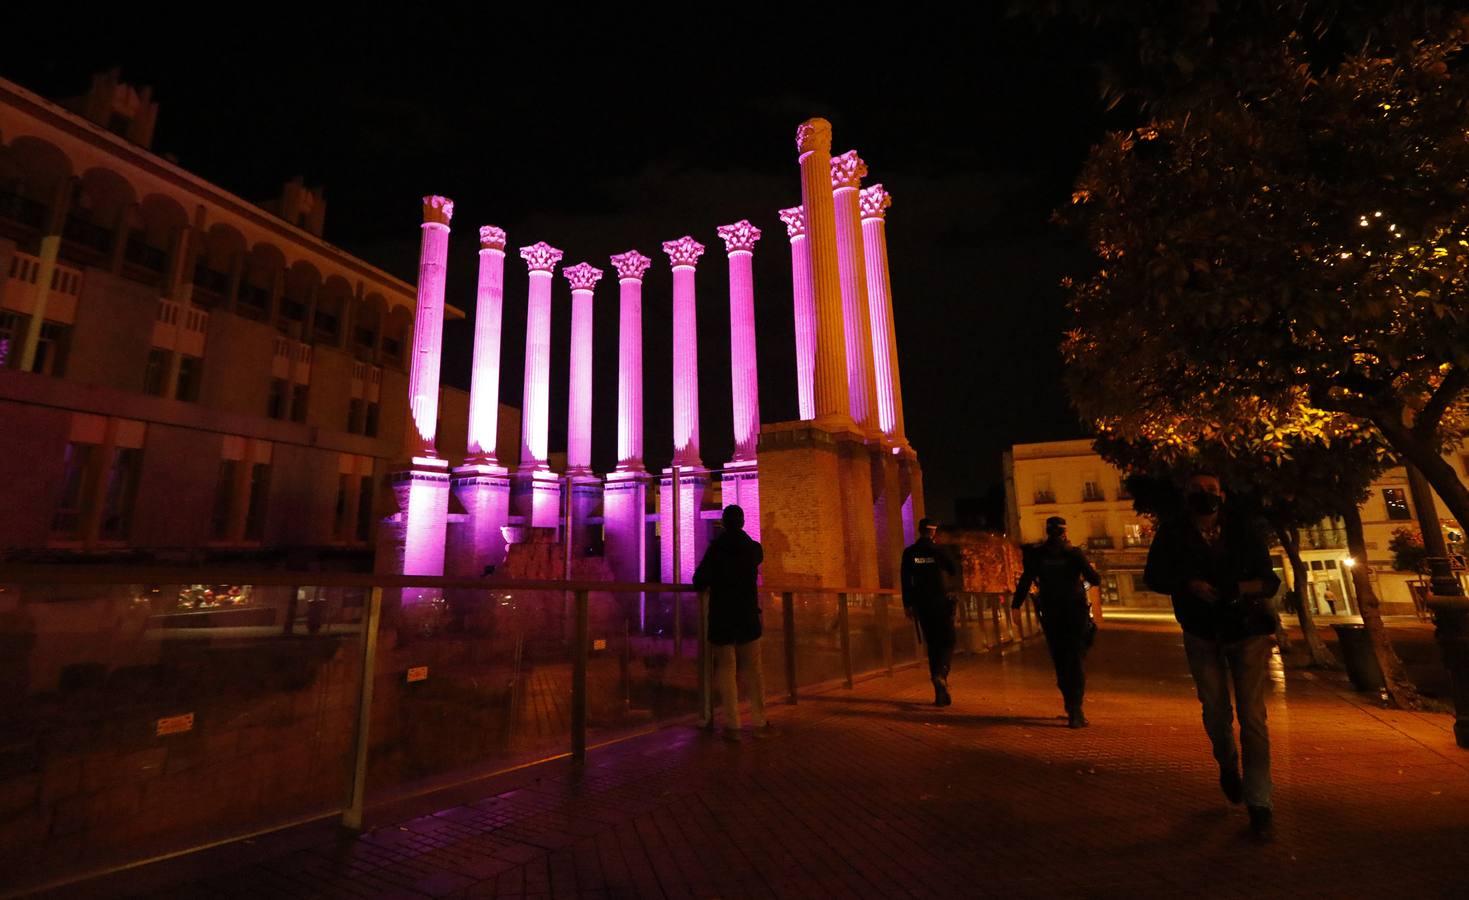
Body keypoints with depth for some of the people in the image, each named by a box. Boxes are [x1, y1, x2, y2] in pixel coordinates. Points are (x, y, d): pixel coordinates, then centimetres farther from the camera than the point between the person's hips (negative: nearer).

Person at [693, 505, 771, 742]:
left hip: (721, 618, -2)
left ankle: (732, 726, 2)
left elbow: (700, 581, -13)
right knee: (753, 669, 9)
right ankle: (759, 722, 12)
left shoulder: (715, 548, -7)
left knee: (727, 670, 3)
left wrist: (711, 585, 9)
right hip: (748, 617, 2)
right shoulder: (754, 548, 2)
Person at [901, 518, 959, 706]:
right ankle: (941, 674, -21)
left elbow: (906, 580, -1)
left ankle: (941, 692, 13)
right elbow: (954, 570, 3)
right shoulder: (939, 550, -6)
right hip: (941, 602, -2)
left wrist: (907, 604, 3)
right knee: (947, 642, 6)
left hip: (922, 604, 3)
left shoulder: (909, 553, 0)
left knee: (932, 645, 11)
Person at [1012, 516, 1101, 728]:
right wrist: (1091, 570, 13)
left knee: (1060, 662, 14)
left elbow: (1025, 581, -3)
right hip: (1075, 613, -2)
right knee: (1075, 662, 2)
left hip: (1050, 615, 2)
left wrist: (1015, 605, 3)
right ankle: (1075, 711, -7)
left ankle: (1072, 708, 23)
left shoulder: (1036, 555, -2)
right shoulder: (1074, 553, -8)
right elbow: (1094, 579, -9)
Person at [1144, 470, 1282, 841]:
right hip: (1203, 635, 0)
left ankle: (1259, 803, 5)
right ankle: (1228, 766, 38)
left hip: (1248, 631, 0)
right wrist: (1189, 584, -24)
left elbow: (1270, 581, -5)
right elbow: (1153, 576, -6)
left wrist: (1242, 587, -27)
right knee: (1216, 711, 8)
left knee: (1252, 716, -5)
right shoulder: (1172, 534, -6)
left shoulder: (1243, 530, -5)